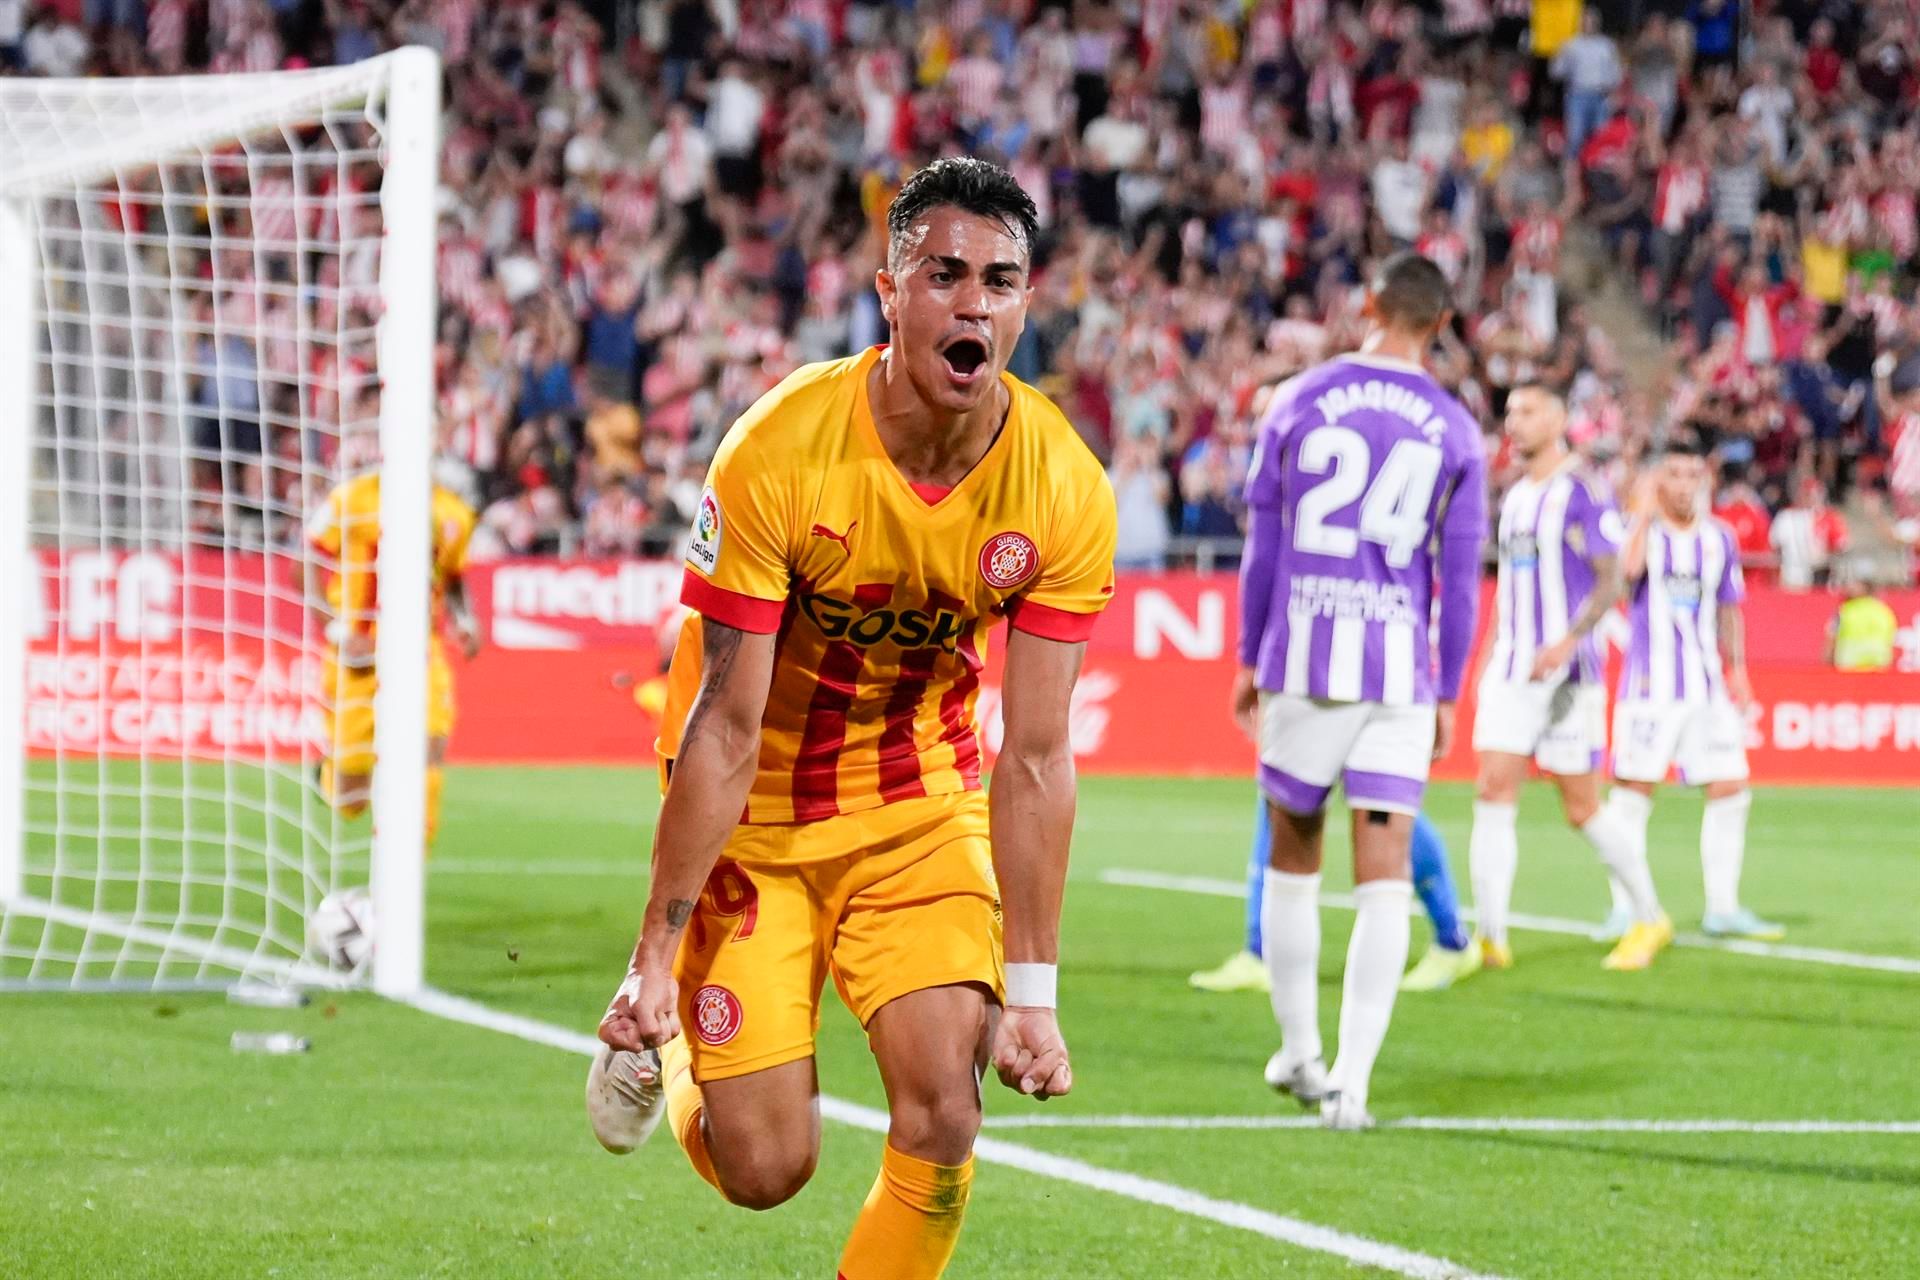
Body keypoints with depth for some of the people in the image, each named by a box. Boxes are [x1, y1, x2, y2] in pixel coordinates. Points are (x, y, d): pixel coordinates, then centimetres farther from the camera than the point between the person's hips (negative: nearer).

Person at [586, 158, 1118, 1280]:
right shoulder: (778, 453, -25)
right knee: (764, 1168, -3)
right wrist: (656, 956, -19)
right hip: (753, 814, -2)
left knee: (943, 1117, -16)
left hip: (922, 808, 2)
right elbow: (727, 727, -21)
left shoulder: (1065, 491, -17)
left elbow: (1036, 758, -12)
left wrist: (1030, 988, -14)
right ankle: (664, 1031, 31)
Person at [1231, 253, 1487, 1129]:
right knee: (1384, 877, 0)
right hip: (1399, 670, 0)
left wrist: (1249, 660, 13)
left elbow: (1263, 543, 4)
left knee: (1291, 858, 17)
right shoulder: (1454, 431, 2)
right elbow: (1460, 576, 4)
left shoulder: (1299, 402, 2)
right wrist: (1448, 695, 12)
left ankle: (1297, 1052, 25)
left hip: (1300, 660, 0)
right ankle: (1350, 1081, -10)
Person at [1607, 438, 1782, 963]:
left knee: (1730, 791, 1)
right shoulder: (1642, 529, -2)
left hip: (1707, 685, 4)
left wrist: (1737, 669, 11)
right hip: (1648, 684, -4)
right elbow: (1628, 568, -25)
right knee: (1633, 792, -6)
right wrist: (1647, 512, -19)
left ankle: (1722, 907, 11)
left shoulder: (1720, 539, 11)